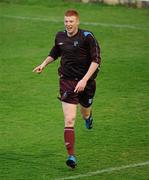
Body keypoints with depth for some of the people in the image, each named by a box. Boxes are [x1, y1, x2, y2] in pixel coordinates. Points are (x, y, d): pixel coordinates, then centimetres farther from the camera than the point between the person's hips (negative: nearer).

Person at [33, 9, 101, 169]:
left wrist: (85, 80, -22)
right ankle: (71, 155, -15)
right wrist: (44, 64, 12)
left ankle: (88, 116, 63)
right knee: (69, 120, -13)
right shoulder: (60, 36, 2)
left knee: (85, 113, 21)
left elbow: (96, 60, -14)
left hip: (85, 81, -1)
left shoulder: (87, 37, -12)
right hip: (67, 81, 1)